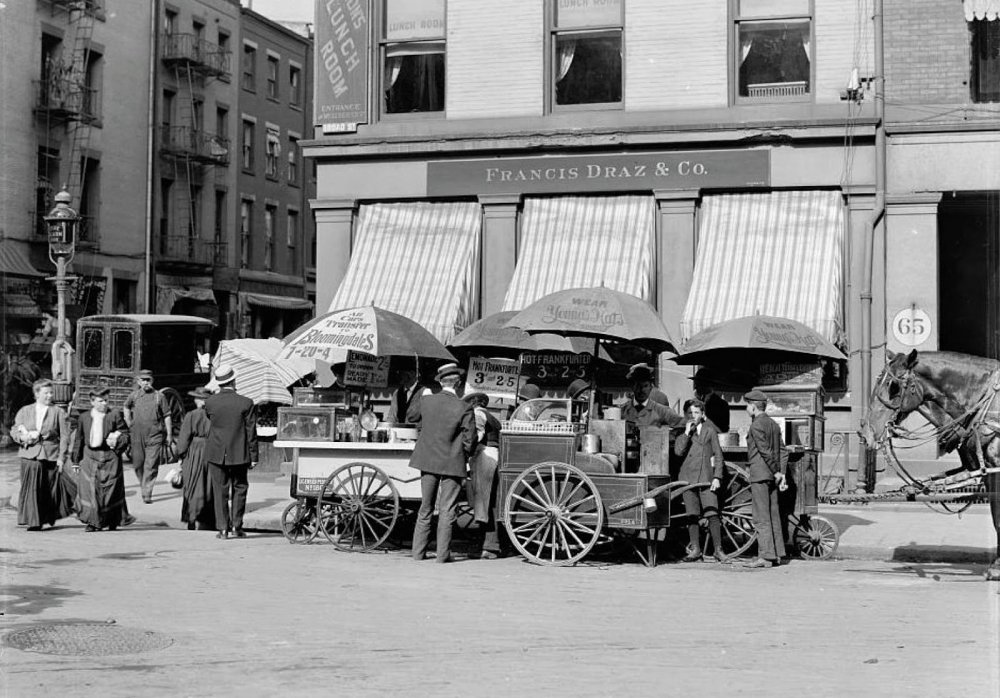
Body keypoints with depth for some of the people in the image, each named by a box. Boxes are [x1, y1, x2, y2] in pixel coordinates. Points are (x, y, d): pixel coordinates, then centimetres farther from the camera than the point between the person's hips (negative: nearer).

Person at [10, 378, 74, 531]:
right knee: (31, 488, -8)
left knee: (51, 489, 6)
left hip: (51, 456, -1)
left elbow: (64, 437, 0)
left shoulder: (58, 413, 3)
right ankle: (33, 522, -4)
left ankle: (50, 516, 30)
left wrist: (61, 458, -7)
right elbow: (14, 431, 14)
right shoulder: (24, 411, 11)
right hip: (30, 455, 1)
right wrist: (22, 437, -9)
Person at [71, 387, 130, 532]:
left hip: (109, 457, -2)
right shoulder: (84, 417, 6)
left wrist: (117, 440, -18)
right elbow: (78, 439, 11)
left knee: (110, 490, 3)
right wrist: (76, 461, 10)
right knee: (89, 489, -4)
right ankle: (93, 521, 4)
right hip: (90, 457, 2)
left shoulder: (115, 415, 0)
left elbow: (125, 434, 3)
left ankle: (113, 520, 20)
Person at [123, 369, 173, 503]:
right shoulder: (134, 396, 3)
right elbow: (126, 407, 25)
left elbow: (167, 416, 2)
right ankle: (143, 484, 35)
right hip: (137, 436, 3)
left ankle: (147, 494, -6)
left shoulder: (159, 396, -4)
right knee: (137, 464, 11)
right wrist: (128, 422, 15)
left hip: (155, 437, -3)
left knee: (151, 466, -8)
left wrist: (169, 434, 1)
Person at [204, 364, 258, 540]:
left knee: (220, 491, 7)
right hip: (239, 453, -1)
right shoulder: (246, 403, -9)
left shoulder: (210, 402, -6)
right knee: (239, 489, 13)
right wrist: (253, 457, 1)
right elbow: (251, 432, -6)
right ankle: (236, 526, 11)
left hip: (216, 454, 1)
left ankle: (223, 528, 6)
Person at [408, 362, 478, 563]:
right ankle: (443, 554, 5)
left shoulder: (426, 401, -4)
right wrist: (467, 455, 8)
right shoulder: (464, 408, -14)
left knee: (425, 508, 14)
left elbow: (410, 417, 15)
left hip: (428, 460, 3)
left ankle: (418, 552, 16)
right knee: (446, 510, 4)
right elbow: (470, 439, -9)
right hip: (453, 463, -3)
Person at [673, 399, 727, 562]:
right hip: (688, 478, 1)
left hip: (706, 478, -1)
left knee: (712, 514, -10)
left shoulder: (710, 431, 10)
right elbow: (678, 451, -6)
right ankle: (695, 550, 11)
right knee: (692, 515, 3)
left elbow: (718, 455, 9)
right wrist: (687, 432, -9)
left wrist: (717, 477, 0)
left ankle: (718, 549, -5)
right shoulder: (683, 433, 10)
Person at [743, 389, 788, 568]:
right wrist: (782, 473, 7)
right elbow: (783, 451, 13)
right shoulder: (773, 424, 15)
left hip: (760, 474, -9)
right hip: (772, 475, 9)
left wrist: (776, 472, -10)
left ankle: (765, 556, -10)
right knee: (773, 515, 11)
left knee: (761, 518, -8)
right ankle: (776, 555, 14)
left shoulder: (756, 425, -12)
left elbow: (765, 452, -17)